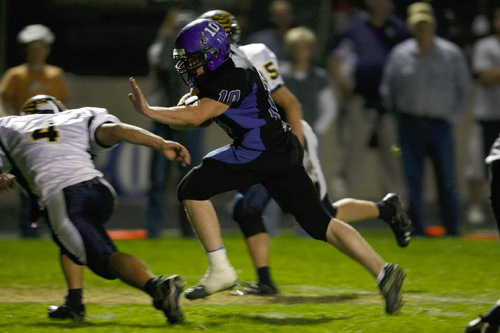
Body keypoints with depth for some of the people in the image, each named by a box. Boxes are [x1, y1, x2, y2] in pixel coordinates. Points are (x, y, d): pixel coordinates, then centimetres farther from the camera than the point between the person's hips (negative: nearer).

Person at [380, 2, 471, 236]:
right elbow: (387, 90, 13)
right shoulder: (400, 54, 5)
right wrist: (398, 114, 5)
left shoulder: (451, 54, 4)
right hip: (410, 125, 0)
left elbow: (464, 89, 10)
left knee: (447, 181, 1)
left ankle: (452, 230, 8)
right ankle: (417, 231, 2)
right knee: (412, 181, -3)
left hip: (440, 125, 0)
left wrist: (452, 117, 1)